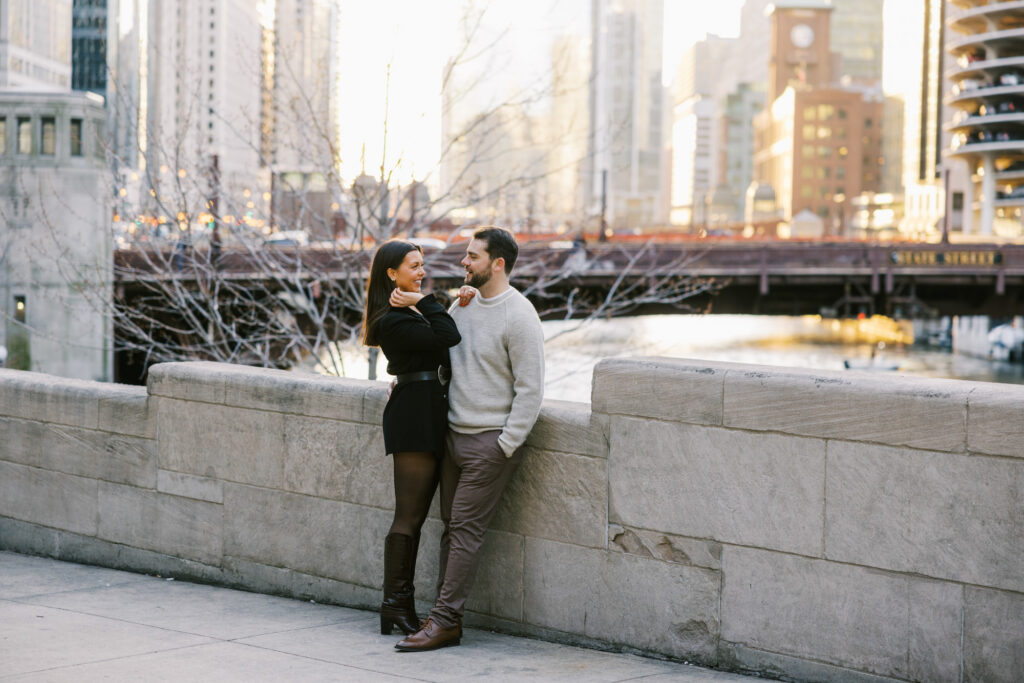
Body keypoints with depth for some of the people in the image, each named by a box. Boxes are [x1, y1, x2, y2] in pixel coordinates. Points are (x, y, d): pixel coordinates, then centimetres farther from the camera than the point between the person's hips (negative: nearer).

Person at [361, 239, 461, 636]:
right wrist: (425, 303, -9)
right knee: (409, 514, -6)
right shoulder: (393, 321, -13)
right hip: (414, 413, -10)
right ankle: (394, 602, 0)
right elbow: (447, 337, -20)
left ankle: (401, 603, 14)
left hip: (431, 413, 10)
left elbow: (447, 336, 13)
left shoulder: (413, 309, 18)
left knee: (415, 514, 10)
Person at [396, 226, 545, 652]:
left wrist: (505, 447, -14)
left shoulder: (519, 316, -13)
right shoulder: (464, 303, 11)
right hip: (453, 434, 7)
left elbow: (530, 390, -13)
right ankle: (448, 621, 11)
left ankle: (444, 620, -4)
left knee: (465, 529, -8)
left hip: (490, 442, -7)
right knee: (451, 526, 7)